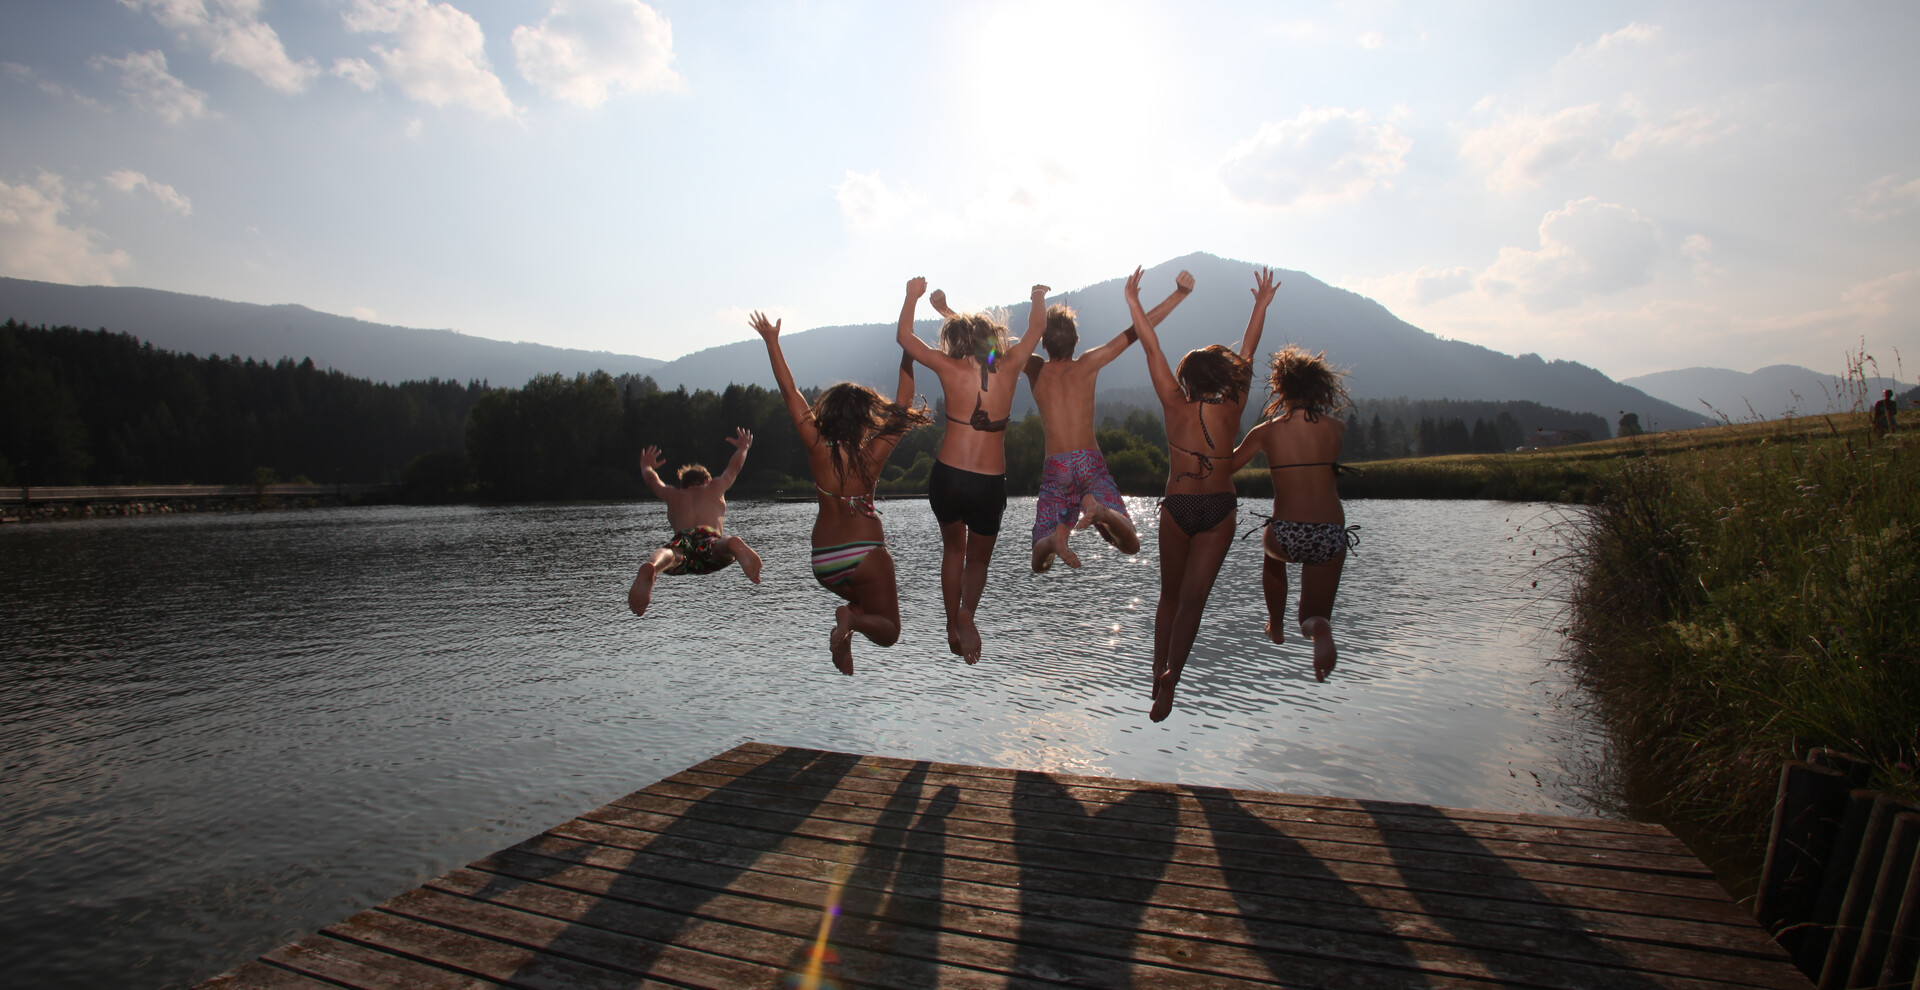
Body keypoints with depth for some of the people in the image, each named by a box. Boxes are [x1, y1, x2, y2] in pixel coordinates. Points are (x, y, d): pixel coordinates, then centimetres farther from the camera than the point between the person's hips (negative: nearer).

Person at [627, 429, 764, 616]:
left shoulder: (673, 495, 37)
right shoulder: (715, 488, 37)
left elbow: (651, 479, 56)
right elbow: (735, 466, 56)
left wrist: (646, 466, 77)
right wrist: (743, 447, 75)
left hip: (681, 538, 1)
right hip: (710, 536, 0)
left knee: (672, 552, -32)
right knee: (721, 548, -33)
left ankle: (650, 568, -68)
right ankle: (735, 545, -71)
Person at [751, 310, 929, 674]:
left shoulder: (818, 452, -11)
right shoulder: (873, 455, -14)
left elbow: (790, 392, -6)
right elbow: (903, 405, -6)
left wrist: (771, 341, 0)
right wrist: (907, 352, 0)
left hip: (823, 561, 4)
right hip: (865, 553, -4)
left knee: (862, 600, 33)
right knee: (888, 631, 9)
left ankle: (850, 618, 0)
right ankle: (854, 620, -23)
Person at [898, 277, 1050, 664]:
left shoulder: (950, 368, -4)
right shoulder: (1009, 367, -2)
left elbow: (905, 337, 10)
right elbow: (1036, 328, 17)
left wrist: (913, 296, 23)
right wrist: (1039, 297, 35)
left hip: (947, 476, 0)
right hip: (990, 483, 0)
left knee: (953, 549, 25)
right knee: (978, 558, 19)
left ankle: (953, 628, 22)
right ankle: (966, 612, -11)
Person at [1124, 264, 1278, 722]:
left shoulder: (1176, 406, -9)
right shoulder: (1233, 409, -5)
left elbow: (1152, 348, -7)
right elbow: (1247, 353, 6)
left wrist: (1133, 300, -2)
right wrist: (1262, 303, 17)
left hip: (1178, 507, 0)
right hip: (1220, 510, 0)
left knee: (1171, 594, 15)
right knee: (1193, 598, 0)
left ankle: (1160, 673, 17)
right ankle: (1170, 677, -10)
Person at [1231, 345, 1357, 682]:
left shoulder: (1265, 432, 0)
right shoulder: (1336, 428, 4)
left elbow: (1227, 465, 15)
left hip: (1287, 535, -1)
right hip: (1331, 536, 1)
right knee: (1314, 615, 16)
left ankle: (1276, 625, 42)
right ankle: (1319, 626, -21)